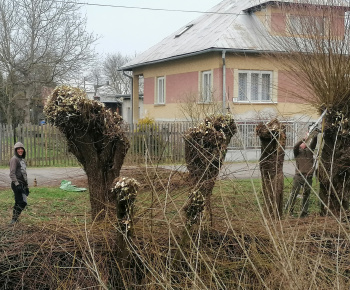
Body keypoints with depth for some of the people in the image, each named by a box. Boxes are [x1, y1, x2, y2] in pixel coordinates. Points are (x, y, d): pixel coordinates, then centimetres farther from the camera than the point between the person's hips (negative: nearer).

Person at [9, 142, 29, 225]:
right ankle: (14, 219, -5)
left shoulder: (23, 160, 19)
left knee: (18, 203, 11)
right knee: (22, 202, -13)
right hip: (17, 184, -8)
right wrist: (16, 184, -23)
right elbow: (12, 173, -15)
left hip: (22, 184, 8)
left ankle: (14, 219, 18)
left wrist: (26, 186, 23)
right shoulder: (14, 159, -8)